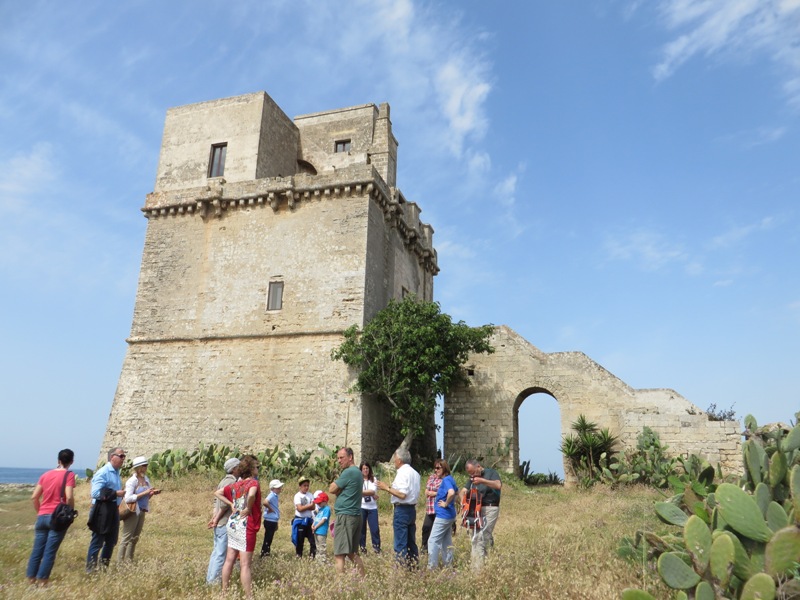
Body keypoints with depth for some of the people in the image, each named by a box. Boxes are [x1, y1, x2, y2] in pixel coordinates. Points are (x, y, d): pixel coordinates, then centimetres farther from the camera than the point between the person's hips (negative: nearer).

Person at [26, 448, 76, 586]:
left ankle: (31, 579, 14)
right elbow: (69, 497, -18)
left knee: (37, 550, 11)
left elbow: (34, 497, 10)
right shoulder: (69, 475, -8)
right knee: (49, 552, 0)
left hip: (42, 517, 5)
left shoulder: (46, 474, 11)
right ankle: (42, 581, 1)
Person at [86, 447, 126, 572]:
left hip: (113, 510, 9)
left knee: (111, 540, 17)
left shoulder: (116, 472, 13)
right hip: (102, 511, -9)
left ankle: (103, 567, 29)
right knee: (97, 542, -1)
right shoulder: (103, 472, -15)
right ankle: (90, 570, 10)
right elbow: (96, 493, -23)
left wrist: (121, 493, 8)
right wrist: (116, 493, -23)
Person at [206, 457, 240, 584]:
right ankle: (213, 581, 3)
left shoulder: (225, 480, 14)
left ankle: (210, 578, 27)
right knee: (221, 553, -2)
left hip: (219, 523, 10)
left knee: (217, 551, 18)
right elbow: (225, 503, -23)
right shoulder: (231, 481, -17)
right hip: (225, 523, -10)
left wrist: (214, 516, 8)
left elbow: (217, 499, 15)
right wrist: (217, 519, -11)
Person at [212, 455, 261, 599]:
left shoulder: (235, 485, 9)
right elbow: (251, 495, -35)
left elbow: (217, 493, 15)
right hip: (245, 527, -8)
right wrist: (248, 509, -18)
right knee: (245, 564, -3)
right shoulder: (253, 482, -14)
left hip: (232, 524, 8)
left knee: (229, 560, 16)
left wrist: (231, 504, 9)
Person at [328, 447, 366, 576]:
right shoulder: (358, 472, 17)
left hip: (345, 516, -10)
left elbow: (332, 490, -9)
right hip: (356, 515, 10)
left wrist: (335, 483, 8)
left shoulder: (348, 472, -13)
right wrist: (338, 489, -1)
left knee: (339, 555, -8)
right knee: (352, 553, 16)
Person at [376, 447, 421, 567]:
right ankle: (413, 565, 20)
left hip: (402, 509, -9)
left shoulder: (402, 473, -14)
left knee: (400, 543, -3)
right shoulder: (414, 473, 14)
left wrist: (387, 488, -12)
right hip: (412, 508, 9)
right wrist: (391, 487, 17)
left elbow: (402, 494, -22)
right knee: (411, 542, 15)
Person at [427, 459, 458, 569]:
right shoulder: (449, 479, 10)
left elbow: (451, 493, -36)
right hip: (449, 515, 10)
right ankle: (448, 565, 23)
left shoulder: (446, 480, -18)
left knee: (433, 541, -3)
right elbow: (457, 493, 26)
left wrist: (446, 503, -22)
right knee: (447, 541, 16)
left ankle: (432, 567, 0)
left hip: (443, 515, -10)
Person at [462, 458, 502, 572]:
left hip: (490, 509, -7)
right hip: (477, 510, 7)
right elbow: (464, 491, 12)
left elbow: (498, 485, -22)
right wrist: (463, 500, -9)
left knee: (478, 539, -13)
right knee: (487, 538, 14)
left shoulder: (491, 472, -5)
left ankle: (477, 569, -11)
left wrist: (482, 480, -30)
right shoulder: (473, 478, 15)